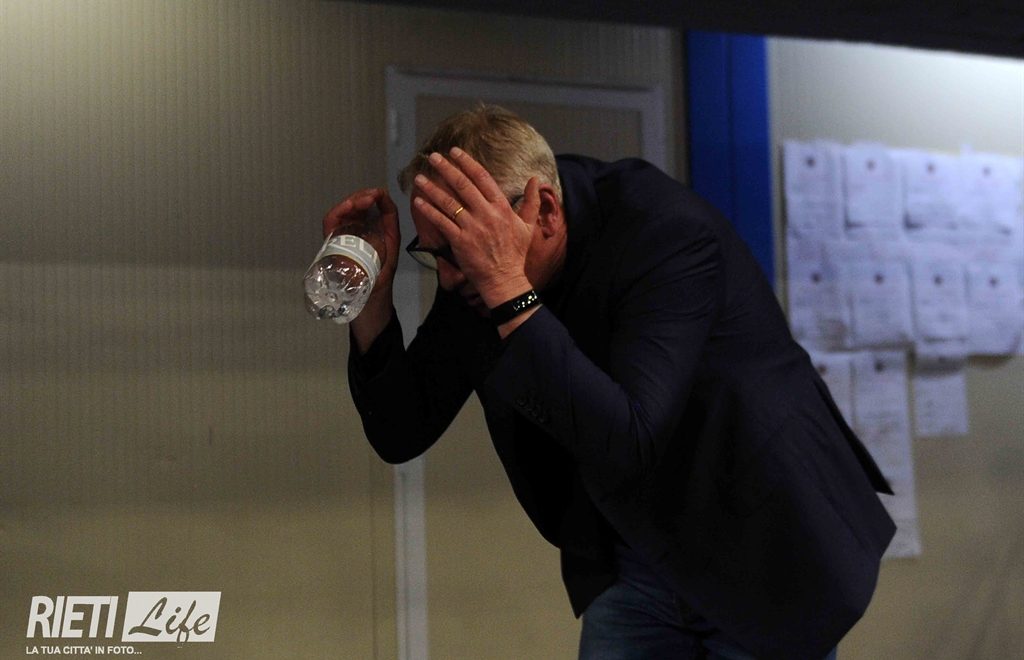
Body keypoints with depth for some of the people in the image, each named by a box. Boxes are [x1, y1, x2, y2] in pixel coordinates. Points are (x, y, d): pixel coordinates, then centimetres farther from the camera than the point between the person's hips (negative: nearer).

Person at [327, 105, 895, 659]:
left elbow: (627, 445, -36)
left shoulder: (669, 232, -26)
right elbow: (402, 434, -3)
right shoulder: (479, 266, -8)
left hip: (762, 555, -5)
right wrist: (373, 293, -17)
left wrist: (509, 291, -38)